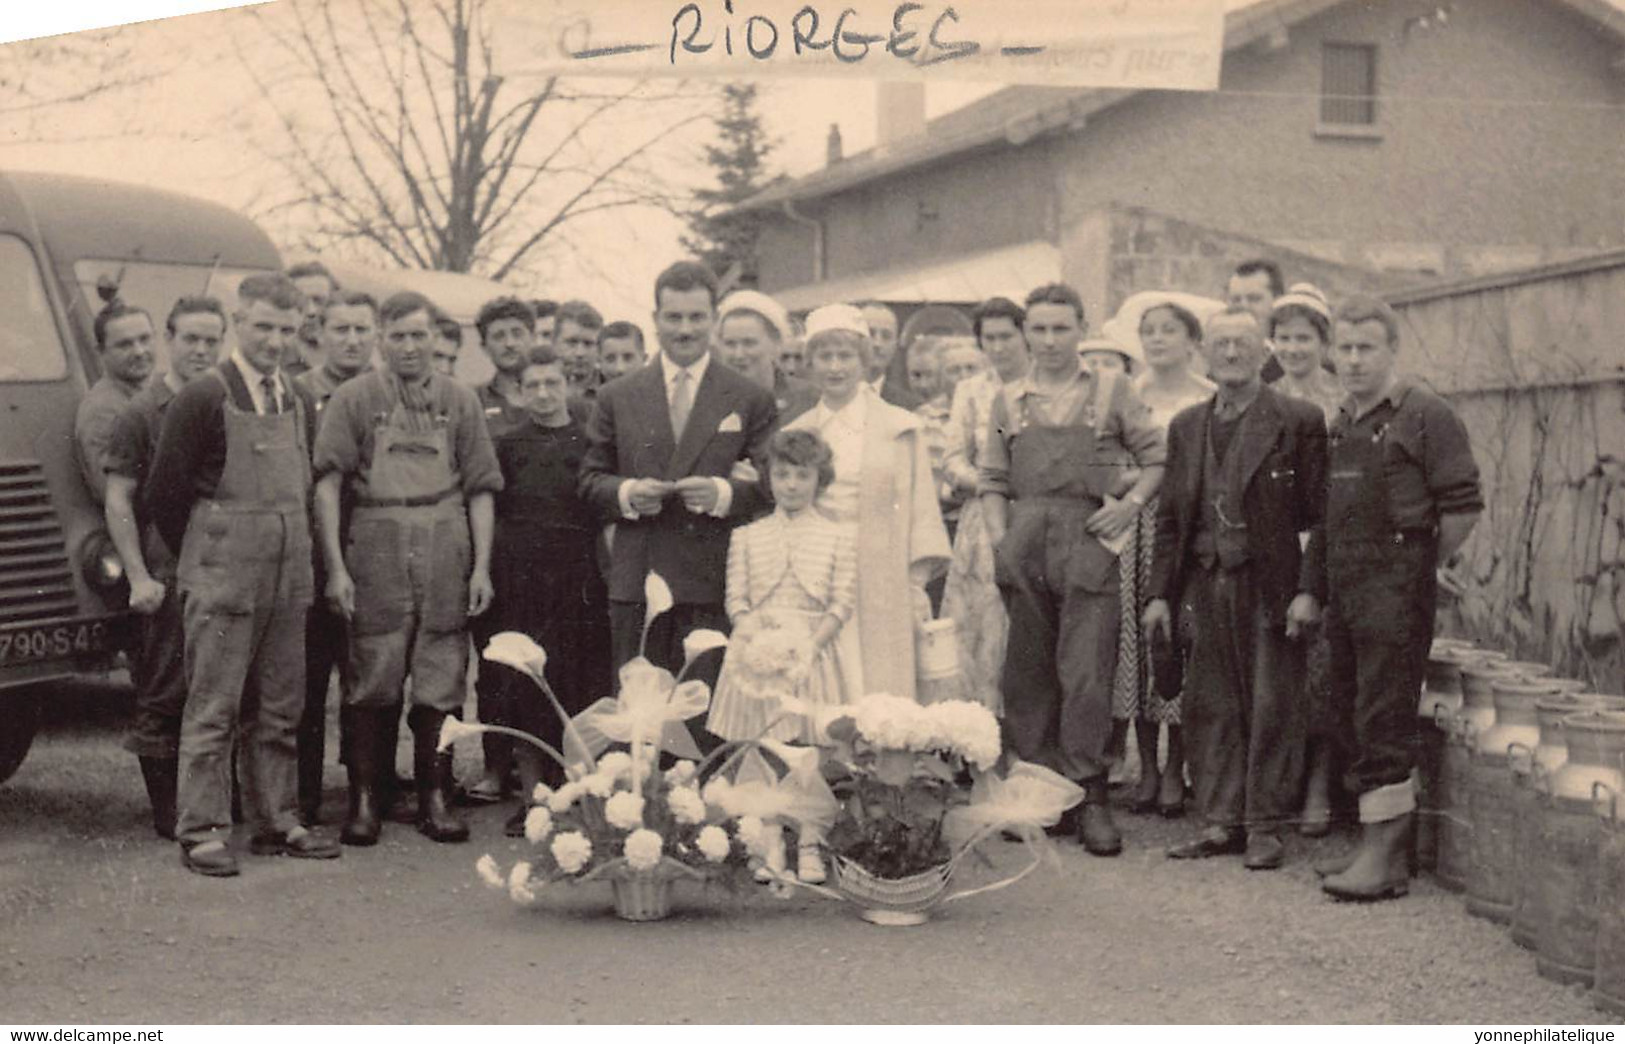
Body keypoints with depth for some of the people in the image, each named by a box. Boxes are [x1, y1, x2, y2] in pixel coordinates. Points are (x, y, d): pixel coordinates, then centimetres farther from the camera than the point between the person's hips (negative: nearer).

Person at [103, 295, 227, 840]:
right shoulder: (142, 412, -2)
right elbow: (118, 501, -5)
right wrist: (139, 577, -11)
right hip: (167, 574, -5)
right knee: (163, 698, 1)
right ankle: (168, 812, 8)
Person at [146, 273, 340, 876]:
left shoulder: (299, 404, 12)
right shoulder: (201, 400, -8)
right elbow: (164, 494, -6)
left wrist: (296, 552, 11)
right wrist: (200, 558, 2)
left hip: (288, 578, 6)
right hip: (222, 578, -6)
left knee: (280, 710, 11)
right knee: (212, 709, -3)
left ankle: (276, 821, 19)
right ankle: (201, 831, 2)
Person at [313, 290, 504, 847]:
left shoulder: (459, 401, 11)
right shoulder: (353, 399, 5)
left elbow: (480, 489, 10)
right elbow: (328, 484, -1)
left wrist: (482, 567, 2)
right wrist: (335, 567, -9)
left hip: (446, 555, 2)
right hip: (376, 552, -2)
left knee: (442, 685, 4)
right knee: (373, 685, 1)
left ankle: (435, 799, 13)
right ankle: (365, 800, 10)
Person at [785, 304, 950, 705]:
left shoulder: (900, 427, 6)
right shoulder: (795, 434, 13)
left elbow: (921, 508, 4)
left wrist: (918, 582, -5)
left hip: (880, 587, -2)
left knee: (877, 690, -6)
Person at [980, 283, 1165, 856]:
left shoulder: (1112, 389, 9)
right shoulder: (1010, 400, 16)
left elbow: (1156, 456, 8)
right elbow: (994, 479, 15)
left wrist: (1132, 503, -6)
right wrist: (999, 535, 1)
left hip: (1088, 539, -3)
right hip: (1026, 546, 3)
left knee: (1086, 671, -6)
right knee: (1027, 673, 5)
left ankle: (1089, 797, 1)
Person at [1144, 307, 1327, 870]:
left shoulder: (1299, 422, -2)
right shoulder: (1186, 425, 13)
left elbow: (1321, 515, -4)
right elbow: (1169, 517, 14)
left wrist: (1310, 590, -12)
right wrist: (1160, 592, 7)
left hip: (1271, 586, -4)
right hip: (1207, 586, 4)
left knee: (1272, 708, 1)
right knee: (1211, 708, 7)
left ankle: (1265, 826, 10)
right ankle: (1222, 820, 17)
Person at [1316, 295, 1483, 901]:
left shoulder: (1425, 415, -8)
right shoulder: (1340, 423, 15)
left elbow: (1463, 508, -11)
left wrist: (1421, 566, -2)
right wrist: (1326, 588, 13)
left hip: (1396, 585, -8)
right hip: (1345, 587, 8)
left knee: (1384, 720, -8)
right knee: (1352, 711, 12)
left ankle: (1385, 858, -4)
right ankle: (1378, 844, 22)